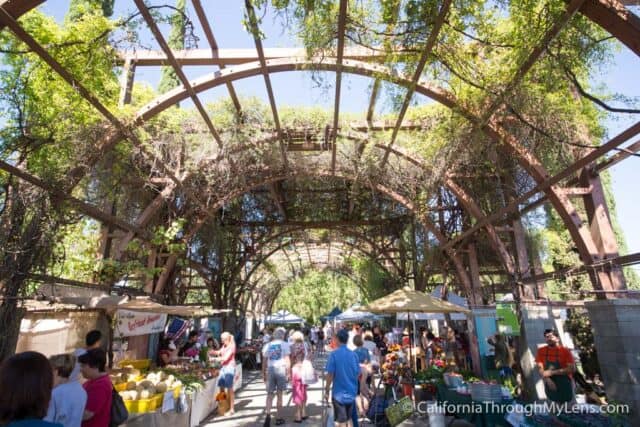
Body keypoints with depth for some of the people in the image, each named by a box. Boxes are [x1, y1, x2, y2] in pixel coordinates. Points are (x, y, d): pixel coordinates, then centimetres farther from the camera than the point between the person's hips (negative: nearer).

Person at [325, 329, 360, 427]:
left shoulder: (334, 354, -14)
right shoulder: (353, 354, -2)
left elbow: (330, 374, -14)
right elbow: (358, 373, 5)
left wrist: (327, 390, -2)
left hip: (339, 393, -4)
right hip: (351, 392, 4)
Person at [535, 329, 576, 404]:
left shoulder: (565, 351, -8)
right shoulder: (541, 351, 0)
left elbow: (572, 369, -13)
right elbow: (540, 368, -1)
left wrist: (552, 372, -18)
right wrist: (548, 380, -17)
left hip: (564, 383, -2)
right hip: (549, 383, 2)